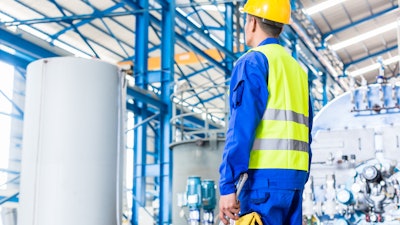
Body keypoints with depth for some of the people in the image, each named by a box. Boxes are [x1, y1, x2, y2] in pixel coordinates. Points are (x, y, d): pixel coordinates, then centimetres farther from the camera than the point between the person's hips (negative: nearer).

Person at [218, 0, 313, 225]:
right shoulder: (298, 69, 20)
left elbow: (242, 128, -13)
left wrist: (227, 185, -15)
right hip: (295, 172, 8)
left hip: (267, 173, -8)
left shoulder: (254, 61, -3)